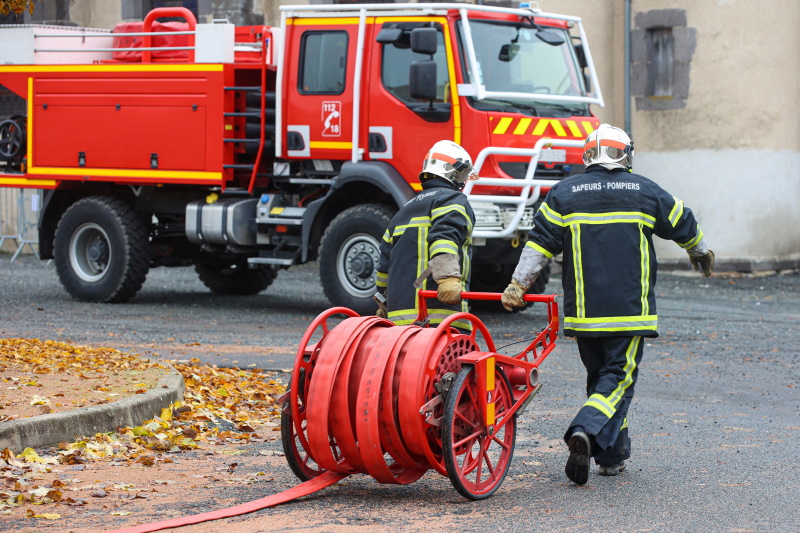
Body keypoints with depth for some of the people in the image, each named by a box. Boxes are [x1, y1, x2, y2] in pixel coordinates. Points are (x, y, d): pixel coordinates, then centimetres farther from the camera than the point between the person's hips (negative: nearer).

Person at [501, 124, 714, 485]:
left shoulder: (564, 194, 3)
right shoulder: (644, 191, 3)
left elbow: (540, 241, -3)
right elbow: (683, 224, 17)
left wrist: (518, 284, 0)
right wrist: (700, 251, 37)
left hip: (583, 309, 2)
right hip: (630, 307, -2)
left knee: (599, 375, 15)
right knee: (618, 377, -1)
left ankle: (613, 455, 17)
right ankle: (586, 431, -26)